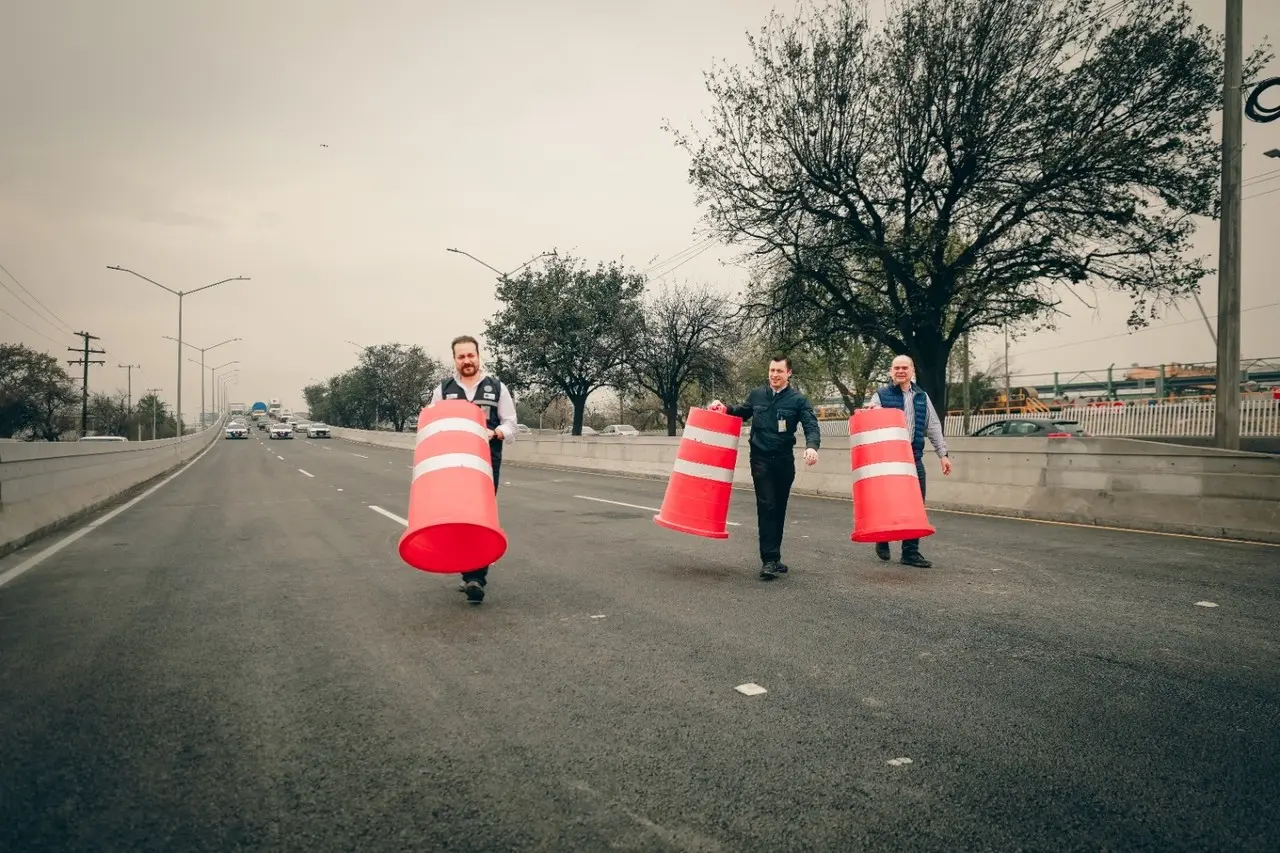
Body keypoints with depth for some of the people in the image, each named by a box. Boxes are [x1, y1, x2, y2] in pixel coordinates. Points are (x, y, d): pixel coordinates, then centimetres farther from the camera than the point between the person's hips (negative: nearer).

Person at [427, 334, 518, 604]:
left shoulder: (496, 387, 6)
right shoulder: (443, 389, 10)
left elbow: (510, 424, 6)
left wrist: (494, 432, -15)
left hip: (487, 462, -2)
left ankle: (476, 577, -12)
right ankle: (471, 572, 17)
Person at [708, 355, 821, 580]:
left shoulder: (798, 400, -3)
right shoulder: (756, 394, 3)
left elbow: (811, 426, -13)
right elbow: (743, 413, 21)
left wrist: (812, 446, -33)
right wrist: (725, 409, 2)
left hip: (784, 461, 1)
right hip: (761, 459, -1)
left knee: (779, 509, 11)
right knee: (766, 507, -10)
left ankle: (773, 557, 23)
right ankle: (769, 560, -10)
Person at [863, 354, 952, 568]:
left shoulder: (922, 397, 14)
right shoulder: (881, 395, 3)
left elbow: (933, 427, 16)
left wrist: (943, 454, 11)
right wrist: (871, 410, -25)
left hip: (915, 459, 4)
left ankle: (911, 552, 12)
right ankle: (882, 541, 27)